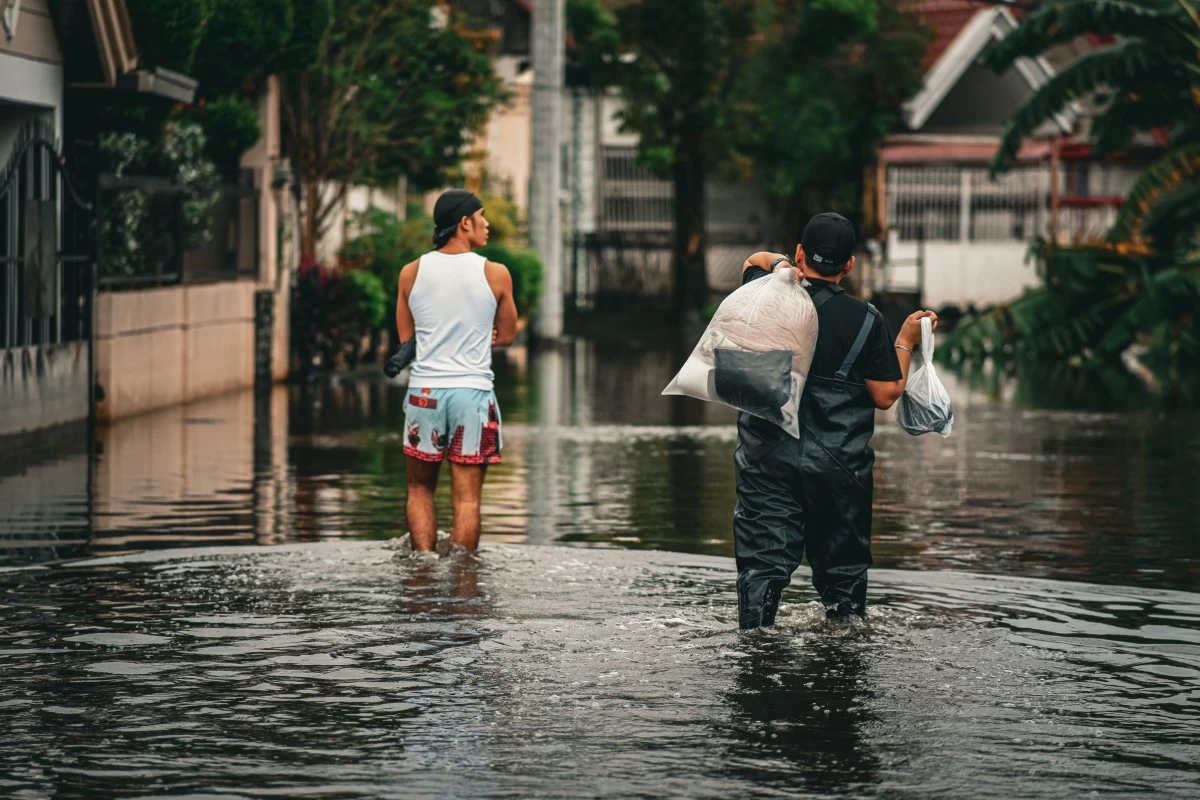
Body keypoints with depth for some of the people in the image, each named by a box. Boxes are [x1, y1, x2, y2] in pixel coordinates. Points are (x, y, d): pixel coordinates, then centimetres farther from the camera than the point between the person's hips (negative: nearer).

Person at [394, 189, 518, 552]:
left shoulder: (411, 273, 2)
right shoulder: (495, 274, -4)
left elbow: (406, 336, 11)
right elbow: (506, 335, 8)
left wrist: (441, 335, 11)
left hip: (424, 391, 2)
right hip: (473, 391, -2)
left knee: (420, 490, 15)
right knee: (467, 498, 2)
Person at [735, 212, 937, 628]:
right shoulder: (865, 321, -8)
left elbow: (754, 262, 20)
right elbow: (885, 395, -4)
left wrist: (783, 266, 2)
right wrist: (905, 343, 6)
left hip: (768, 459, 1)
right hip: (839, 466, -1)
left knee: (762, 566, 0)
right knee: (843, 570, 12)